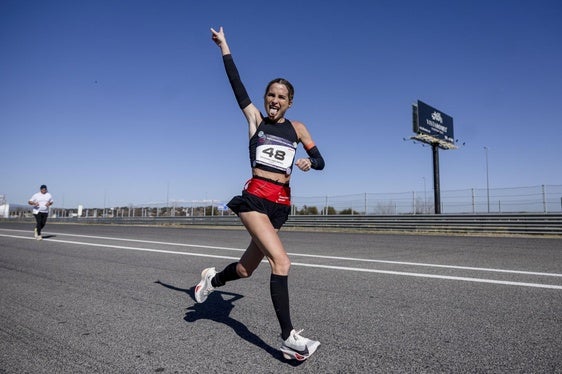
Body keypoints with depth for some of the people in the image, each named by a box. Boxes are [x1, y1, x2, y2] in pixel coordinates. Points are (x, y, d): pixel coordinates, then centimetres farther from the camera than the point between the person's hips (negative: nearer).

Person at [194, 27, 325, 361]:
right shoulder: (255, 118, 8)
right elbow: (236, 84, 7)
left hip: (281, 203, 4)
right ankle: (289, 337, -11)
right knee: (282, 262, -21)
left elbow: (321, 162, 12)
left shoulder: (297, 128, 13)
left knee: (246, 269, 11)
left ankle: (213, 279, 44)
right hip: (255, 197, -3)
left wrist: (309, 162, -10)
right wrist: (224, 48, 10)